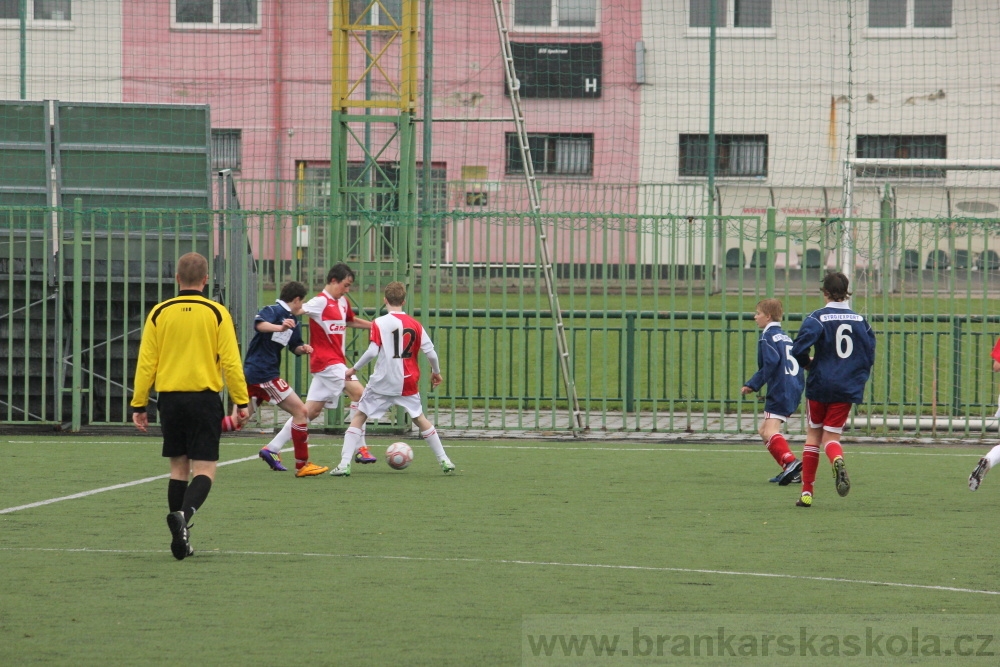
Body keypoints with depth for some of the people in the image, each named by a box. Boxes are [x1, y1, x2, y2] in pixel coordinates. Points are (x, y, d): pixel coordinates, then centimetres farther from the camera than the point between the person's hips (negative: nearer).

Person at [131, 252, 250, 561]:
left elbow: (146, 362, 2)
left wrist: (139, 405, 8)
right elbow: (230, 362, -5)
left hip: (169, 397, 3)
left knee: (178, 468, 12)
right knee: (204, 469, -1)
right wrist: (242, 402, 2)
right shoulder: (216, 313, -3)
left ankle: (181, 539, 11)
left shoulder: (159, 313, 2)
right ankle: (184, 514, -28)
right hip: (204, 397, -3)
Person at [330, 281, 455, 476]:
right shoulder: (415, 325, 3)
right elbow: (430, 352, 1)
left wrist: (353, 369, -3)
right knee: (420, 419, 20)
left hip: (382, 383, -3)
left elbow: (372, 352, -16)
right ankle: (444, 461, 21)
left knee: (359, 417, 6)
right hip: (407, 383, 3)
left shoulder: (379, 323, -8)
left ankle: (345, 464, -4)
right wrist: (436, 372, 19)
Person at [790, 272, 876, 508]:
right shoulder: (860, 320, 3)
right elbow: (870, 355, 3)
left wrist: (807, 364, 3)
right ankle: (838, 460, -32)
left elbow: (799, 349, -17)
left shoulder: (818, 318, -8)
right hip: (847, 389, 2)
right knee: (831, 437, 6)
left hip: (819, 386, -2)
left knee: (813, 434, 15)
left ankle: (807, 492, 15)